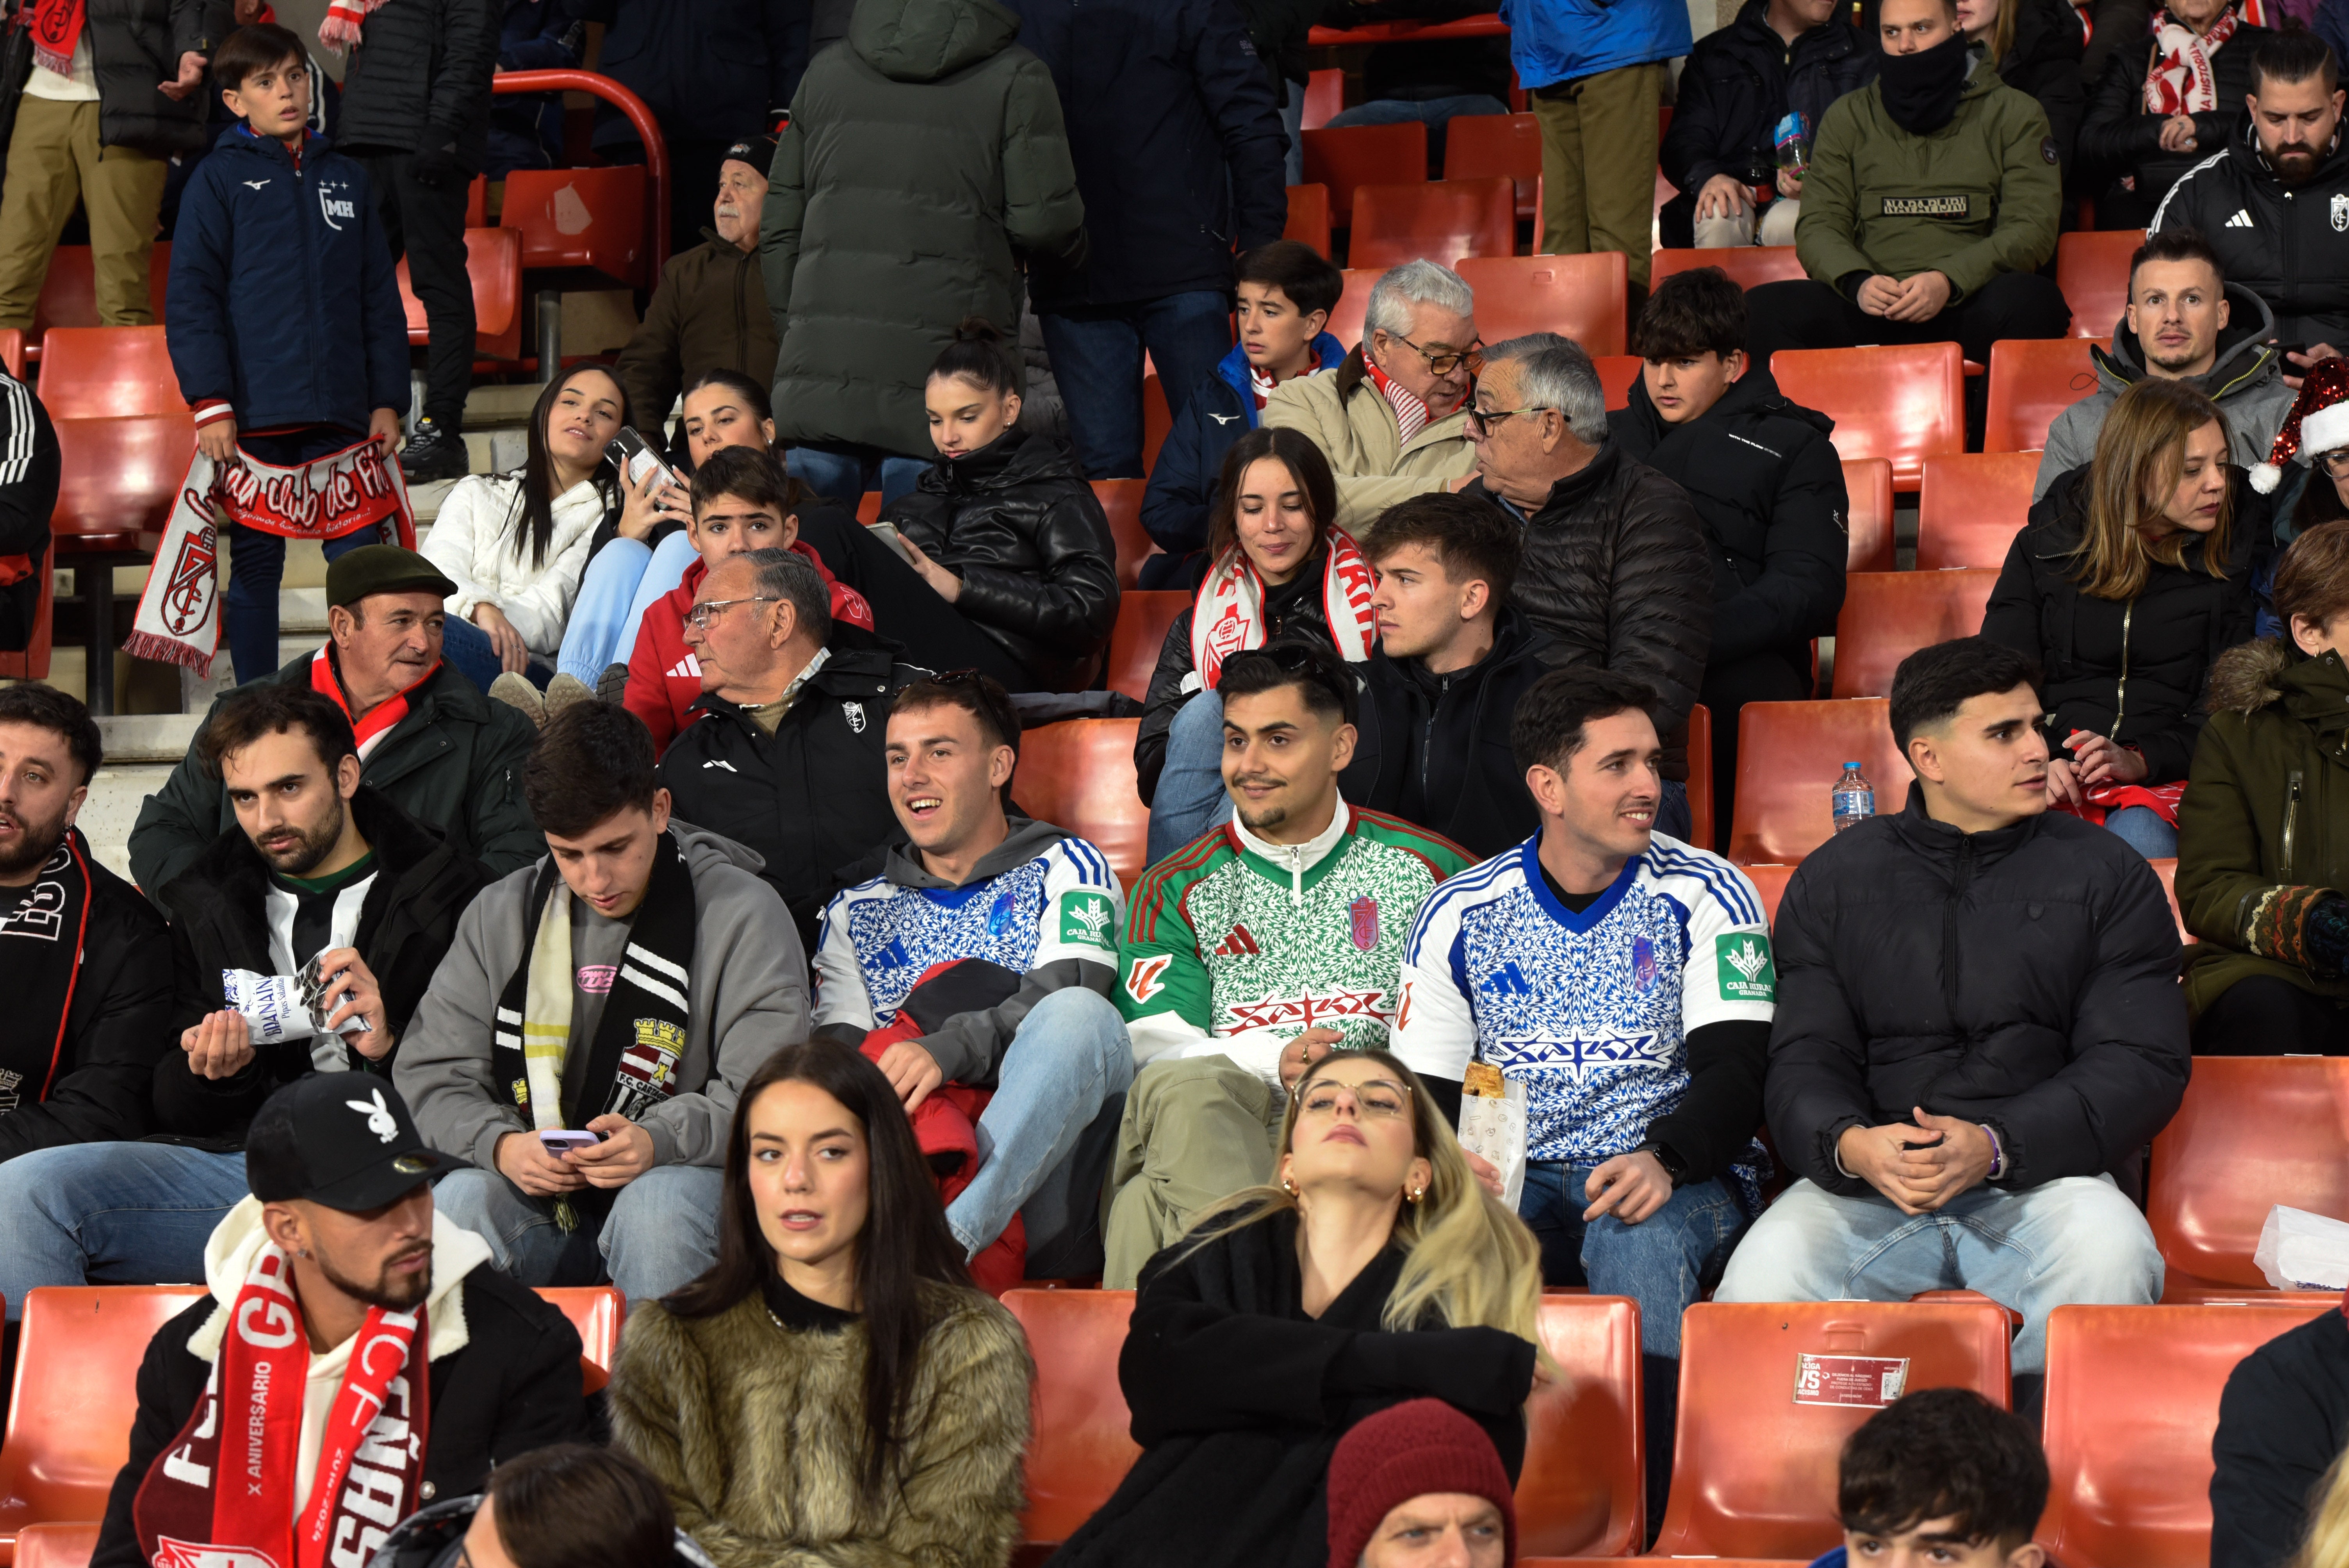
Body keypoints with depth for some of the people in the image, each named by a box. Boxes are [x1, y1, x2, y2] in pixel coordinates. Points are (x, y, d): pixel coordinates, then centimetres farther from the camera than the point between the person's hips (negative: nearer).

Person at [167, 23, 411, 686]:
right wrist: (210, 403, -11)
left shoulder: (348, 179, 14)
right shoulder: (218, 179, 3)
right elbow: (190, 300, -2)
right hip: (253, 412, -3)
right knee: (255, 564, 4)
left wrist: (387, 400, 8)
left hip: (341, 414, 3)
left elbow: (381, 300, 15)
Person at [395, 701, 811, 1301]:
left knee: (660, 1205, -36)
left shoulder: (743, 915, -2)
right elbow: (431, 1077, 9)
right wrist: (500, 1145, -14)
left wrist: (659, 1140, -26)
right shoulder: (498, 918, 10)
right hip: (539, 1201, 2)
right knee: (459, 1200, -29)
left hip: (684, 1178, -2)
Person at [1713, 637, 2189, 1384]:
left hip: (2043, 1175, 0)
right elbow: (1804, 1062, 9)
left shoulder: (2107, 875, 11)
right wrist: (1850, 1145, -17)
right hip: (1867, 1184, 0)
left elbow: (2141, 1066, 3)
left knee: (2109, 1252, -35)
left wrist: (1993, 1146, -15)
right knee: (1766, 1268, -32)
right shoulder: (1834, 880, 15)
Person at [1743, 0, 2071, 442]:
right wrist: (1858, 283, -14)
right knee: (1766, 309, -27)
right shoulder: (1848, 118, 18)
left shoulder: (2013, 114, 11)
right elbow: (1818, 225, 10)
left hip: (1970, 303, -2)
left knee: (2030, 301, -37)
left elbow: (2033, 227, 0)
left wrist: (1949, 282, -19)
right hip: (1872, 305, 2)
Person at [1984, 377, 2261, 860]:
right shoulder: (2048, 544, 10)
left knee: (2140, 840, -38)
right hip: (2059, 761, 1)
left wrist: (2139, 761, -14)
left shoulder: (2233, 550, 8)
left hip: (2166, 774, 0)